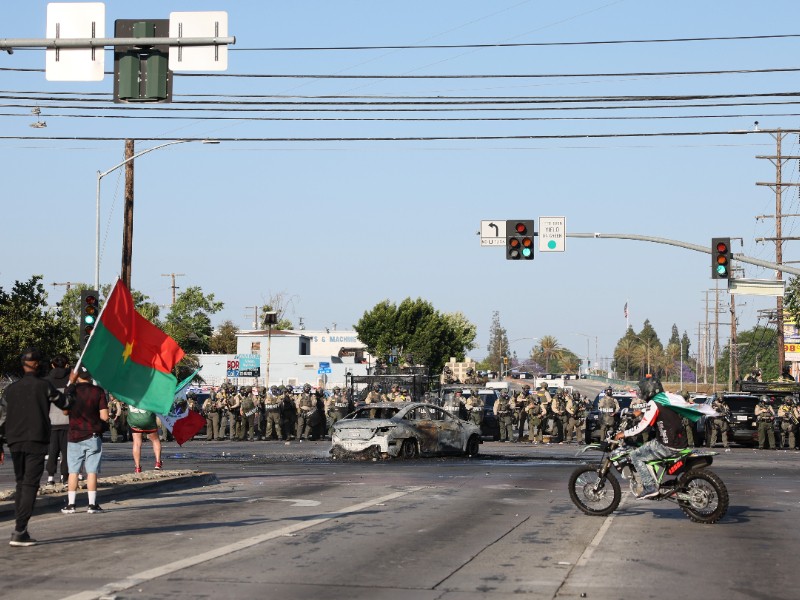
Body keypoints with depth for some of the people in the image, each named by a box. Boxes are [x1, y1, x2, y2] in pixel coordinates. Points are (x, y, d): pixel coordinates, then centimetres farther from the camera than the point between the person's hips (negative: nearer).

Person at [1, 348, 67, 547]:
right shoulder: (44, 386, -3)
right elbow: (65, 403, 9)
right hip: (36, 441, -4)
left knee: (20, 484, 15)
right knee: (30, 485, -6)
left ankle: (20, 529, 11)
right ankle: (19, 531, -15)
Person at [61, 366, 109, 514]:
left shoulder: (71, 390, -3)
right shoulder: (98, 391, -5)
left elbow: (65, 411, 14)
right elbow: (104, 416, -10)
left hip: (75, 437, 1)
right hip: (93, 437, -1)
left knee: (73, 471, 6)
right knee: (92, 471, 2)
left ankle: (70, 504, 6)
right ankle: (92, 504, 2)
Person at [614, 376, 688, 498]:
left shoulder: (653, 404, -13)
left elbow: (642, 427, -16)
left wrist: (624, 434, -4)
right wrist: (640, 415, 19)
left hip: (667, 446, -9)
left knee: (635, 456, -3)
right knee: (645, 448, 29)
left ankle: (650, 487, -10)